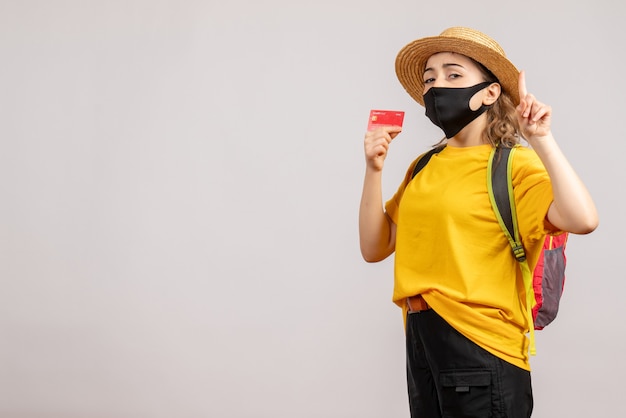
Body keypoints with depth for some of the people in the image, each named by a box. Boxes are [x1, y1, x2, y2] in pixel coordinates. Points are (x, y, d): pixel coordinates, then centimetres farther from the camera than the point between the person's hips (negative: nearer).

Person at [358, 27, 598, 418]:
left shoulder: (513, 164, -10)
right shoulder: (423, 168, 10)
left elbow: (582, 219, -26)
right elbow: (375, 248, 7)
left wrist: (541, 139, -23)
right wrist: (374, 169, -2)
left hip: (483, 348, -6)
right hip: (421, 342, 6)